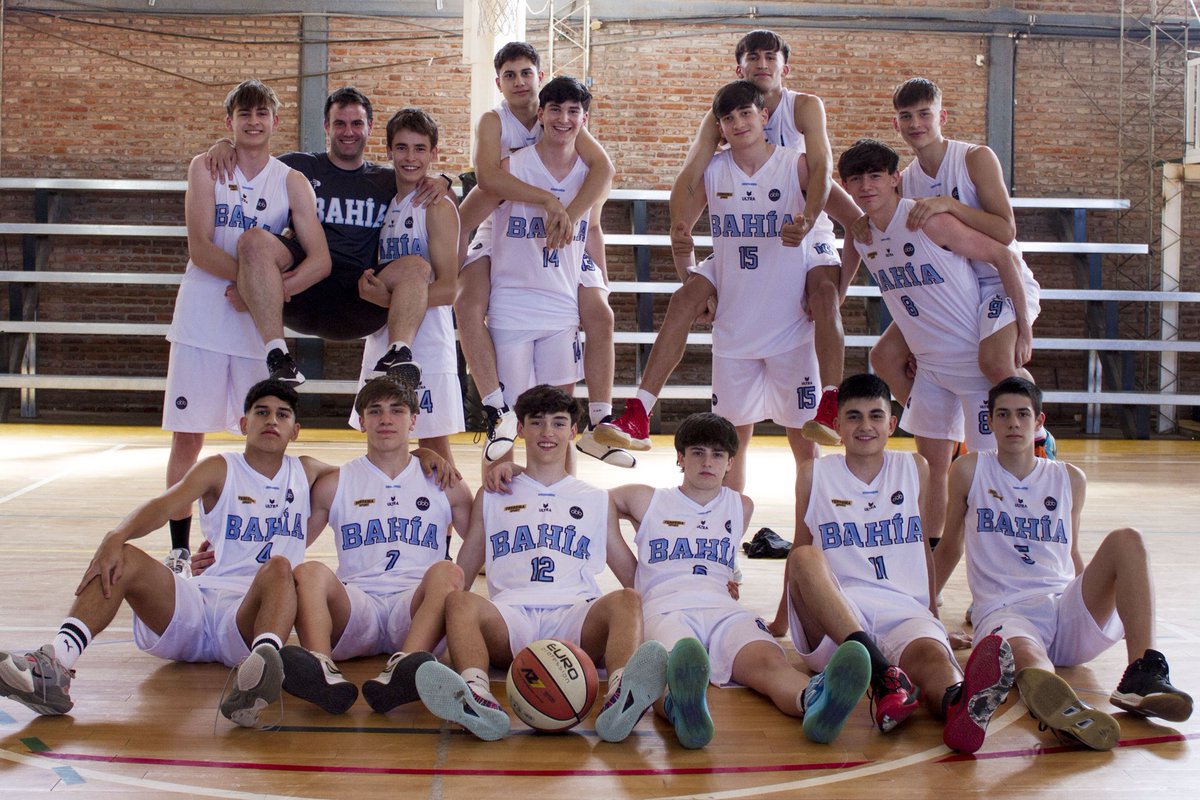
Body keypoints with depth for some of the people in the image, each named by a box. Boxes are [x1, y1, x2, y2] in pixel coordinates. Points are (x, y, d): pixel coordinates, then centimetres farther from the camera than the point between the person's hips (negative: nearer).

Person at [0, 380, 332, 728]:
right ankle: (55, 664, -45)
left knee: (279, 566, -34)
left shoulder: (306, 473, 20)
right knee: (121, 559, -24)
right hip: (195, 604, 1)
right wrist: (116, 537, -27)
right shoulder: (220, 469, 12)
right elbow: (165, 504, -8)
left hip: (251, 613, -1)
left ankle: (266, 657, -67)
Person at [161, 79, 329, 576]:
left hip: (259, 327, 1)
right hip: (201, 320, 0)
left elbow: (319, 260, -8)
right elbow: (199, 248, -8)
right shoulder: (205, 169, 3)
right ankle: (180, 548, 14)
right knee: (187, 436, 2)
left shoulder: (292, 183, 3)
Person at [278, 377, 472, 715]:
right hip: (354, 606, 0)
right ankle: (323, 672, -56)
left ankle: (403, 670, -56)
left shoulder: (443, 484, 19)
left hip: (415, 606, 0)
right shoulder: (335, 484, 19)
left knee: (446, 571, -32)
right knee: (310, 571, -29)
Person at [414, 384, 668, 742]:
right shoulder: (493, 497, 28)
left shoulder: (596, 500, 29)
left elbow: (634, 577, 28)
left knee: (625, 601, -34)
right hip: (510, 615, 0)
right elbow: (461, 573, 25)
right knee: (460, 601, -34)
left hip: (576, 615, 0)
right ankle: (477, 699, -61)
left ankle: (621, 697, -62)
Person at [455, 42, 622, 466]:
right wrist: (549, 200, -38)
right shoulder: (493, 122, -8)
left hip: (558, 239, 2)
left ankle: (599, 423, -1)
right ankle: (498, 411, -24)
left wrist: (570, 215, -33)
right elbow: (487, 177, -29)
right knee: (468, 303, -27)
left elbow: (604, 168, -18)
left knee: (600, 314, -11)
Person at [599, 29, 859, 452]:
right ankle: (637, 419, -16)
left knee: (825, 291, -33)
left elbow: (821, 166, -22)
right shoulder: (721, 116, -1)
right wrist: (680, 226, -34)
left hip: (805, 232, -2)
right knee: (686, 298, -14)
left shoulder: (805, 107, -7)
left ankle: (829, 409, -34)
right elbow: (690, 176, -12)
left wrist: (809, 216, -43)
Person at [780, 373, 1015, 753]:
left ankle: (958, 706, -74)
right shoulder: (814, 475, 13)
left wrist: (934, 615, 27)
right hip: (829, 626, -1)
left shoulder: (914, 469, 17)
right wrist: (783, 618, 26)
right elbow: (801, 550, 22)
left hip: (906, 610, 1)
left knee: (930, 651, -35)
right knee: (805, 558, -33)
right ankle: (882, 675, -53)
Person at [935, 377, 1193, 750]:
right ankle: (1061, 706, -77)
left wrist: (1102, 598, 18)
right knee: (1024, 654, -41)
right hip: (1004, 613, -4)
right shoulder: (969, 471, 9)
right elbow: (950, 547, 19)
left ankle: (1143, 673, -35)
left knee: (1127, 539, -22)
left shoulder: (1070, 479, 16)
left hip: (1067, 609, 4)